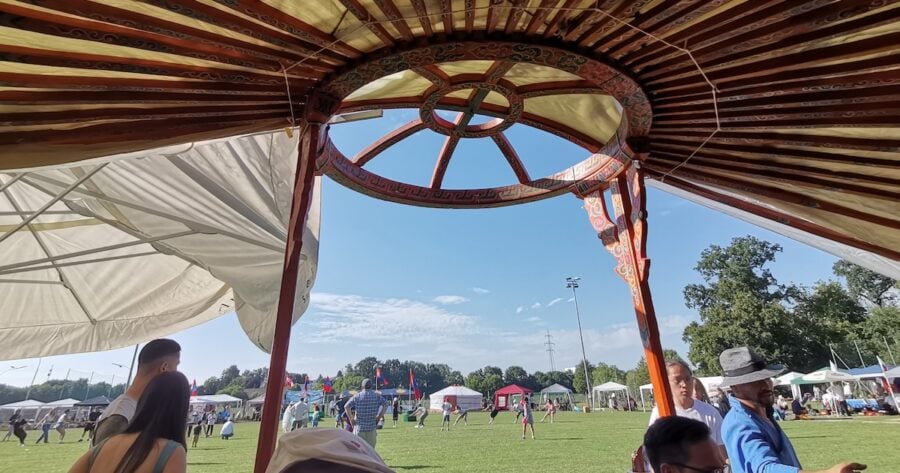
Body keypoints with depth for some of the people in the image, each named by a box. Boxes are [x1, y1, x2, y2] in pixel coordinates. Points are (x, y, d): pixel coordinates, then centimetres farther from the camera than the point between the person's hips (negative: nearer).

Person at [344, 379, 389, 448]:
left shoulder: (357, 396, 0)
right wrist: (379, 416, -2)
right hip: (372, 426, 1)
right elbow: (385, 403, -8)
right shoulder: (376, 396, 3)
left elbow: (347, 406, -11)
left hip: (359, 426, -1)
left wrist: (351, 419, -3)